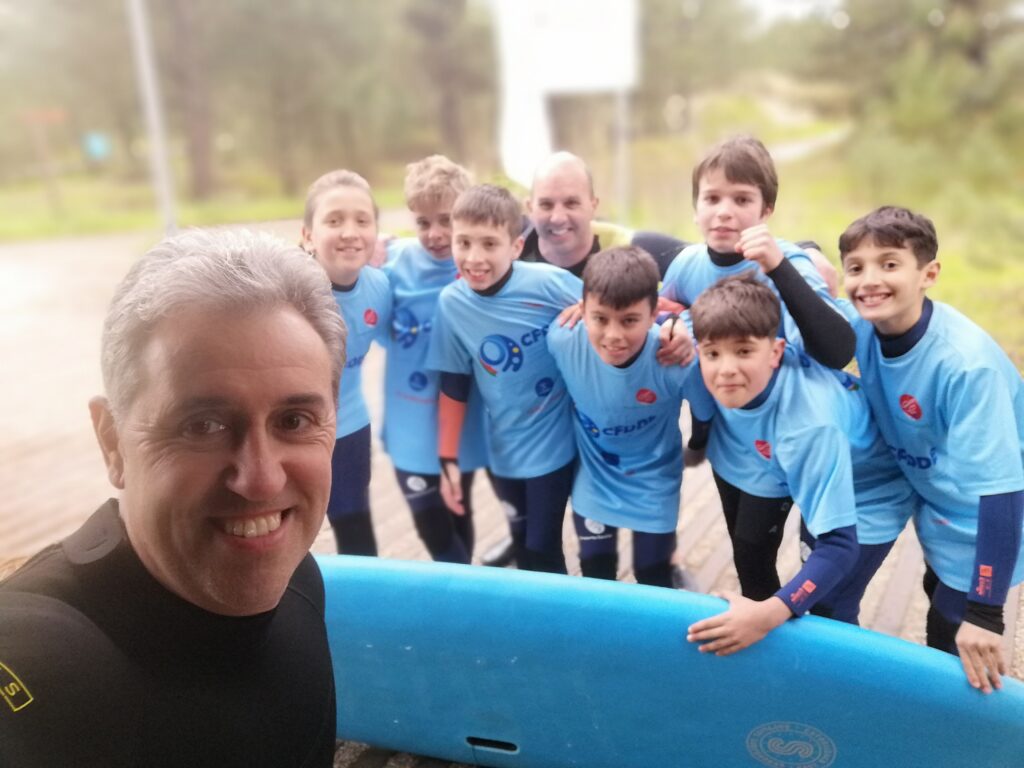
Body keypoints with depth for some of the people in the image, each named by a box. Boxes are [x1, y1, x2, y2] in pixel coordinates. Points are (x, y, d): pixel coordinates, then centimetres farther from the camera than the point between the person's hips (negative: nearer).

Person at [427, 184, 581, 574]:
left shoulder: (548, 282, -21)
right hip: (504, 450, 3)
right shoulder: (451, 303, -10)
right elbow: (454, 387, -1)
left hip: (554, 443, -3)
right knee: (525, 547, 19)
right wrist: (448, 458, 1)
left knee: (541, 553, 5)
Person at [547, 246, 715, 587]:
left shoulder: (679, 360, -34)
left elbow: (707, 414, -14)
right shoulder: (563, 339, -30)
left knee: (652, 577, 17)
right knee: (594, 572, 20)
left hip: (653, 480, -1)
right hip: (593, 476, 2)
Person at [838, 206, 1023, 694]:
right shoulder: (864, 326, -18)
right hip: (938, 504, 7)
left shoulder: (966, 363, -36)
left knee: (953, 640, 5)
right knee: (941, 599, 28)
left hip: (983, 519, -7)